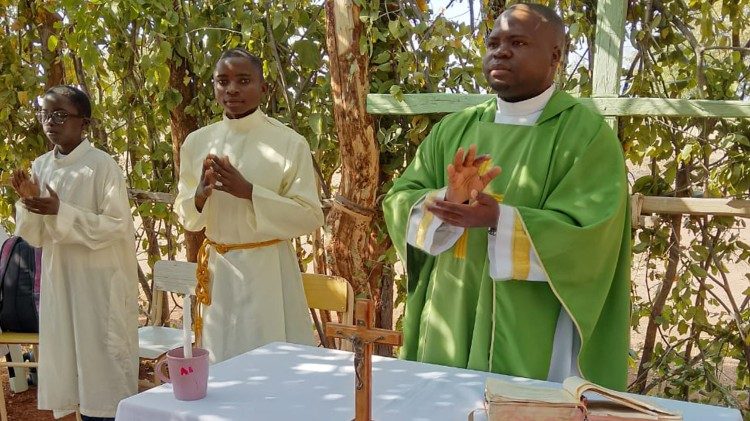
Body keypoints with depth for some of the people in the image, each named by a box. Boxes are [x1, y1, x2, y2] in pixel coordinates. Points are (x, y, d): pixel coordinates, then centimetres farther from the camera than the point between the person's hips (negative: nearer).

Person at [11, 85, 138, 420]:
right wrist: (28, 203, -10)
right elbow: (36, 237, 9)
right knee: (69, 356, 11)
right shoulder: (40, 166, 7)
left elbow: (117, 227, -14)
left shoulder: (102, 165, -11)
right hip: (58, 276, 6)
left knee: (102, 355, 0)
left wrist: (60, 211, -21)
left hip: (99, 278, -6)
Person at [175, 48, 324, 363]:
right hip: (217, 270, 4)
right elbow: (185, 216, 10)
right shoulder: (197, 142, 4)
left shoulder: (290, 142, -8)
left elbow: (310, 217, -10)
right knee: (219, 362, 13)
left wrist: (249, 192, -20)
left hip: (268, 269, -3)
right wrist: (200, 196, -13)